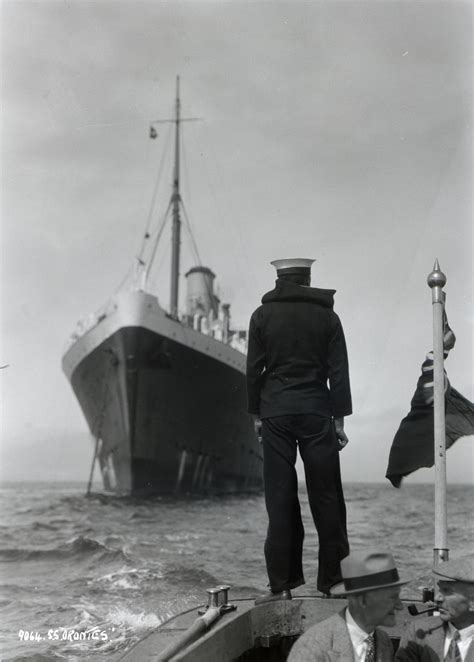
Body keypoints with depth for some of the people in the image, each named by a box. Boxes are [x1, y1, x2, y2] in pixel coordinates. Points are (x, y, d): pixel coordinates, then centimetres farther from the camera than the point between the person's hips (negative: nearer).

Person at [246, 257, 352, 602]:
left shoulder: (262, 315, 2)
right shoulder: (327, 315, 3)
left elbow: (254, 369, 2)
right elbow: (339, 372, 2)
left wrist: (256, 413, 11)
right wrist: (339, 419, 6)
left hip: (275, 414, 0)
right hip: (316, 413, 0)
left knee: (280, 498, 3)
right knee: (326, 496, 7)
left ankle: (281, 583, 3)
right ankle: (333, 579, 11)